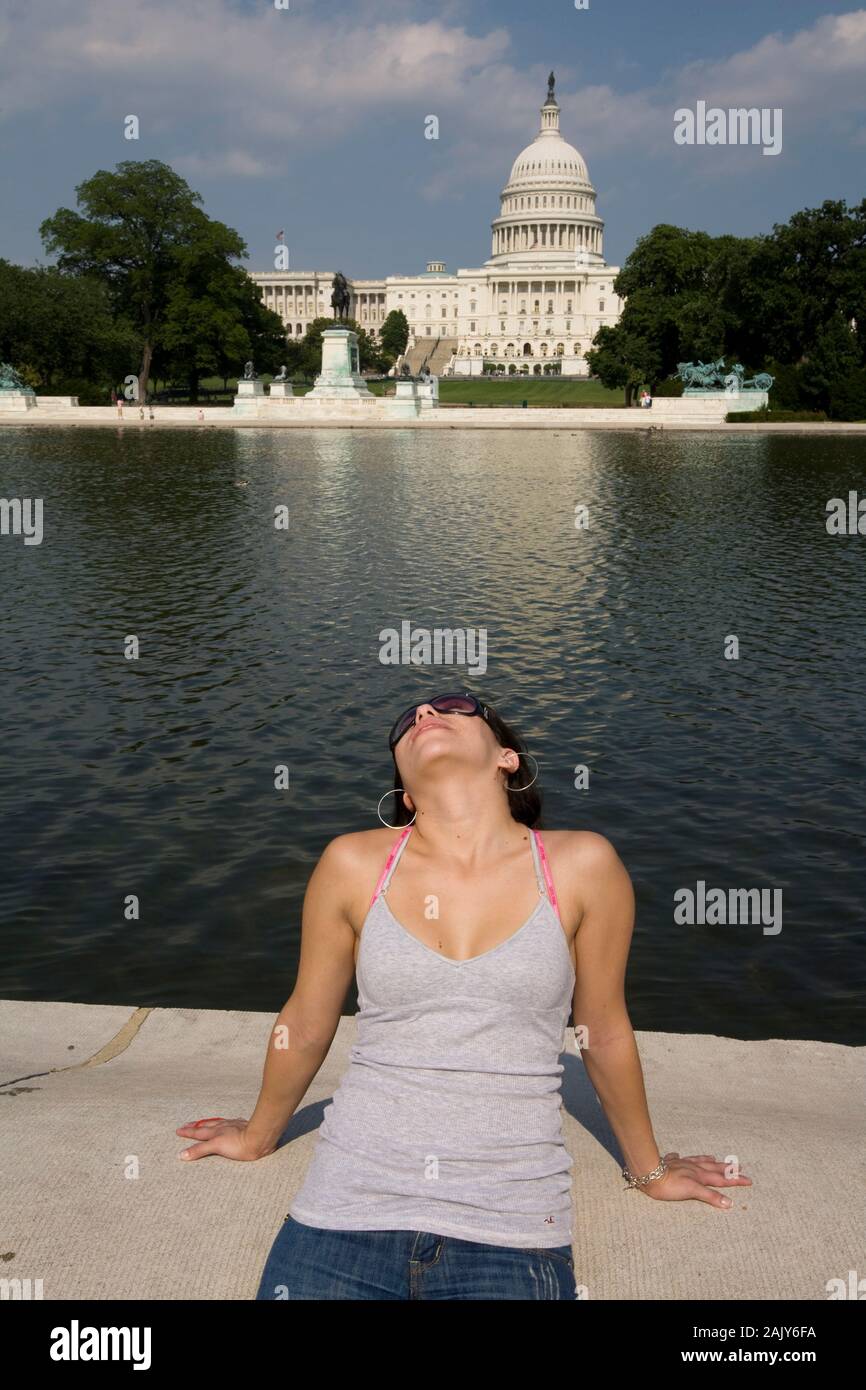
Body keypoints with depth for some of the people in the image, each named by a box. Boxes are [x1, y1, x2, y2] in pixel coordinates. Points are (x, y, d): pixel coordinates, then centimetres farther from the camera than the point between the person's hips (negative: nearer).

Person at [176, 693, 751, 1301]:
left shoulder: (583, 865, -5)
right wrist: (259, 1136, 27)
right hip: (348, 1211, 1)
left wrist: (649, 1170, 22)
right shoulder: (354, 864, -2)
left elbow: (607, 1034, 9)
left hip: (511, 1235, -1)